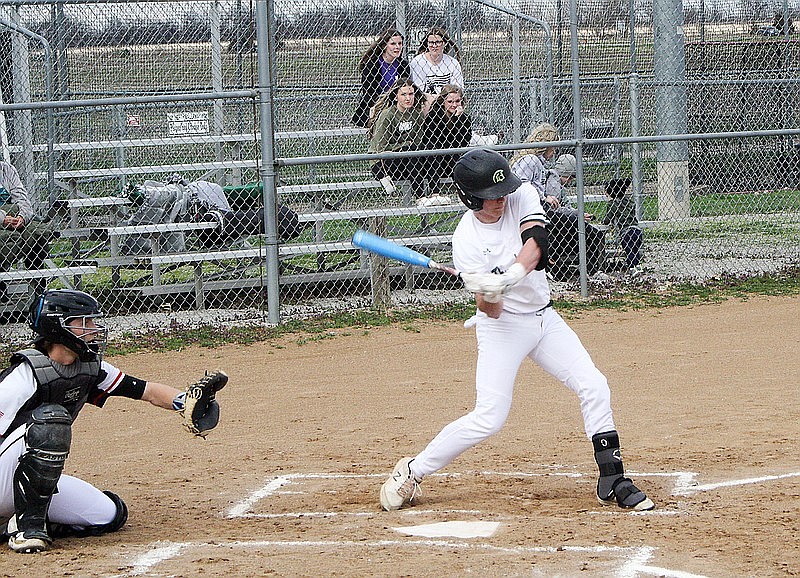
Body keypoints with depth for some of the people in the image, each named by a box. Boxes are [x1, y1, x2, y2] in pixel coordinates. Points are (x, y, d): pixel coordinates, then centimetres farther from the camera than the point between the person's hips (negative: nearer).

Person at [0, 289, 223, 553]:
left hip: (43, 485, 9)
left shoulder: (91, 368, 4)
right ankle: (27, 522, -24)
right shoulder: (27, 375, -20)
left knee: (111, 515, 2)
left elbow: (147, 391, 4)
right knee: (51, 418, -32)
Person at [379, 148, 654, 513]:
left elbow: (536, 241, -27)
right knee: (489, 417, -14)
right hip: (502, 327, -5)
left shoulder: (522, 196, -8)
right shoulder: (467, 240, -19)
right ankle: (411, 472, 0)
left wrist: (510, 276, -44)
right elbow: (491, 311, -20)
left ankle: (612, 482, 2)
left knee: (594, 387, -5)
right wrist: (490, 295, -44)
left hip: (544, 317, 5)